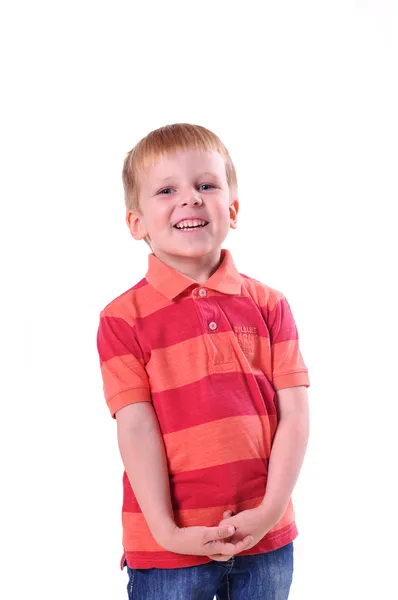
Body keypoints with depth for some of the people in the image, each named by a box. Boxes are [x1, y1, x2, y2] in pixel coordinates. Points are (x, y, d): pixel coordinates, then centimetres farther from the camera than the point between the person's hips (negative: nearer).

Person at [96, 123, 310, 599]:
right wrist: (167, 531, -15)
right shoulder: (123, 318, -5)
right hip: (170, 544, -2)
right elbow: (136, 428, -9)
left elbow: (294, 413, -1)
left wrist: (270, 511, -10)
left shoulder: (268, 305, 3)